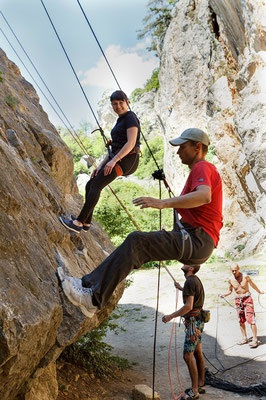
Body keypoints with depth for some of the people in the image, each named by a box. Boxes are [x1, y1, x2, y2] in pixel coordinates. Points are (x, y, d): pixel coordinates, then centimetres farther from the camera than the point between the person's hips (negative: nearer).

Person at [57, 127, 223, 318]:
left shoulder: (202, 168, -7)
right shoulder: (206, 169, 26)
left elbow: (204, 196, -31)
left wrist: (164, 203, -38)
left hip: (197, 240, -10)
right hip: (195, 239, 10)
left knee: (136, 241, -22)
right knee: (136, 245, 2)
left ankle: (94, 298, -23)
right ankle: (89, 284, -1)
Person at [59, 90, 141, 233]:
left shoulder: (131, 117, -5)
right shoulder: (120, 121, 22)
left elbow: (131, 143, -18)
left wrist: (113, 160, -24)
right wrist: (100, 165, 13)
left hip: (126, 159, -9)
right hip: (116, 159, 9)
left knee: (96, 185, -19)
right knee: (90, 185, 6)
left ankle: (78, 223, -20)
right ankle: (86, 222, 14)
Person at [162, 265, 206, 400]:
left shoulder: (190, 281, -19)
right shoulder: (195, 279, 11)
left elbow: (189, 306, -25)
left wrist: (171, 316, -22)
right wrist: (181, 288, 38)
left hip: (193, 322, -10)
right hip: (198, 320, 10)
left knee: (188, 355, -6)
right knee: (198, 353, 15)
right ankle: (200, 385, 24)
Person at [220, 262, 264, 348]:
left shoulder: (245, 276, -11)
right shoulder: (230, 280, -2)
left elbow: (252, 284, 8)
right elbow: (230, 291, 11)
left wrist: (259, 292, 23)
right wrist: (224, 295, -9)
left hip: (247, 299, -4)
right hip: (238, 300, 4)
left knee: (250, 319, -11)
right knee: (241, 321, 9)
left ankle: (255, 340, -6)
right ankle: (244, 338, 20)